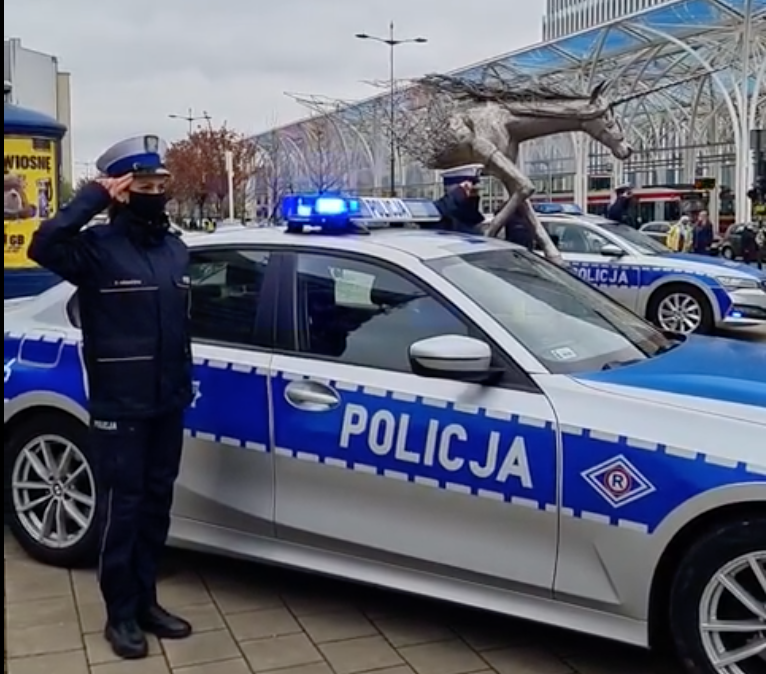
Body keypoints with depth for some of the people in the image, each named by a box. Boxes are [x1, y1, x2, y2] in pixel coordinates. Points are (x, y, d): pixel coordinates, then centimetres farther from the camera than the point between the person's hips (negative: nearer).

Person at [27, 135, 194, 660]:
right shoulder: (98, 246, -11)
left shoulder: (177, 249, 10)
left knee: (157, 504, 14)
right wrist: (94, 197, -24)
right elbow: (44, 247, -33)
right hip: (119, 408, -6)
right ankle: (121, 614, 16)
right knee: (123, 509, 2)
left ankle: (147, 602, 28)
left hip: (167, 405, 6)